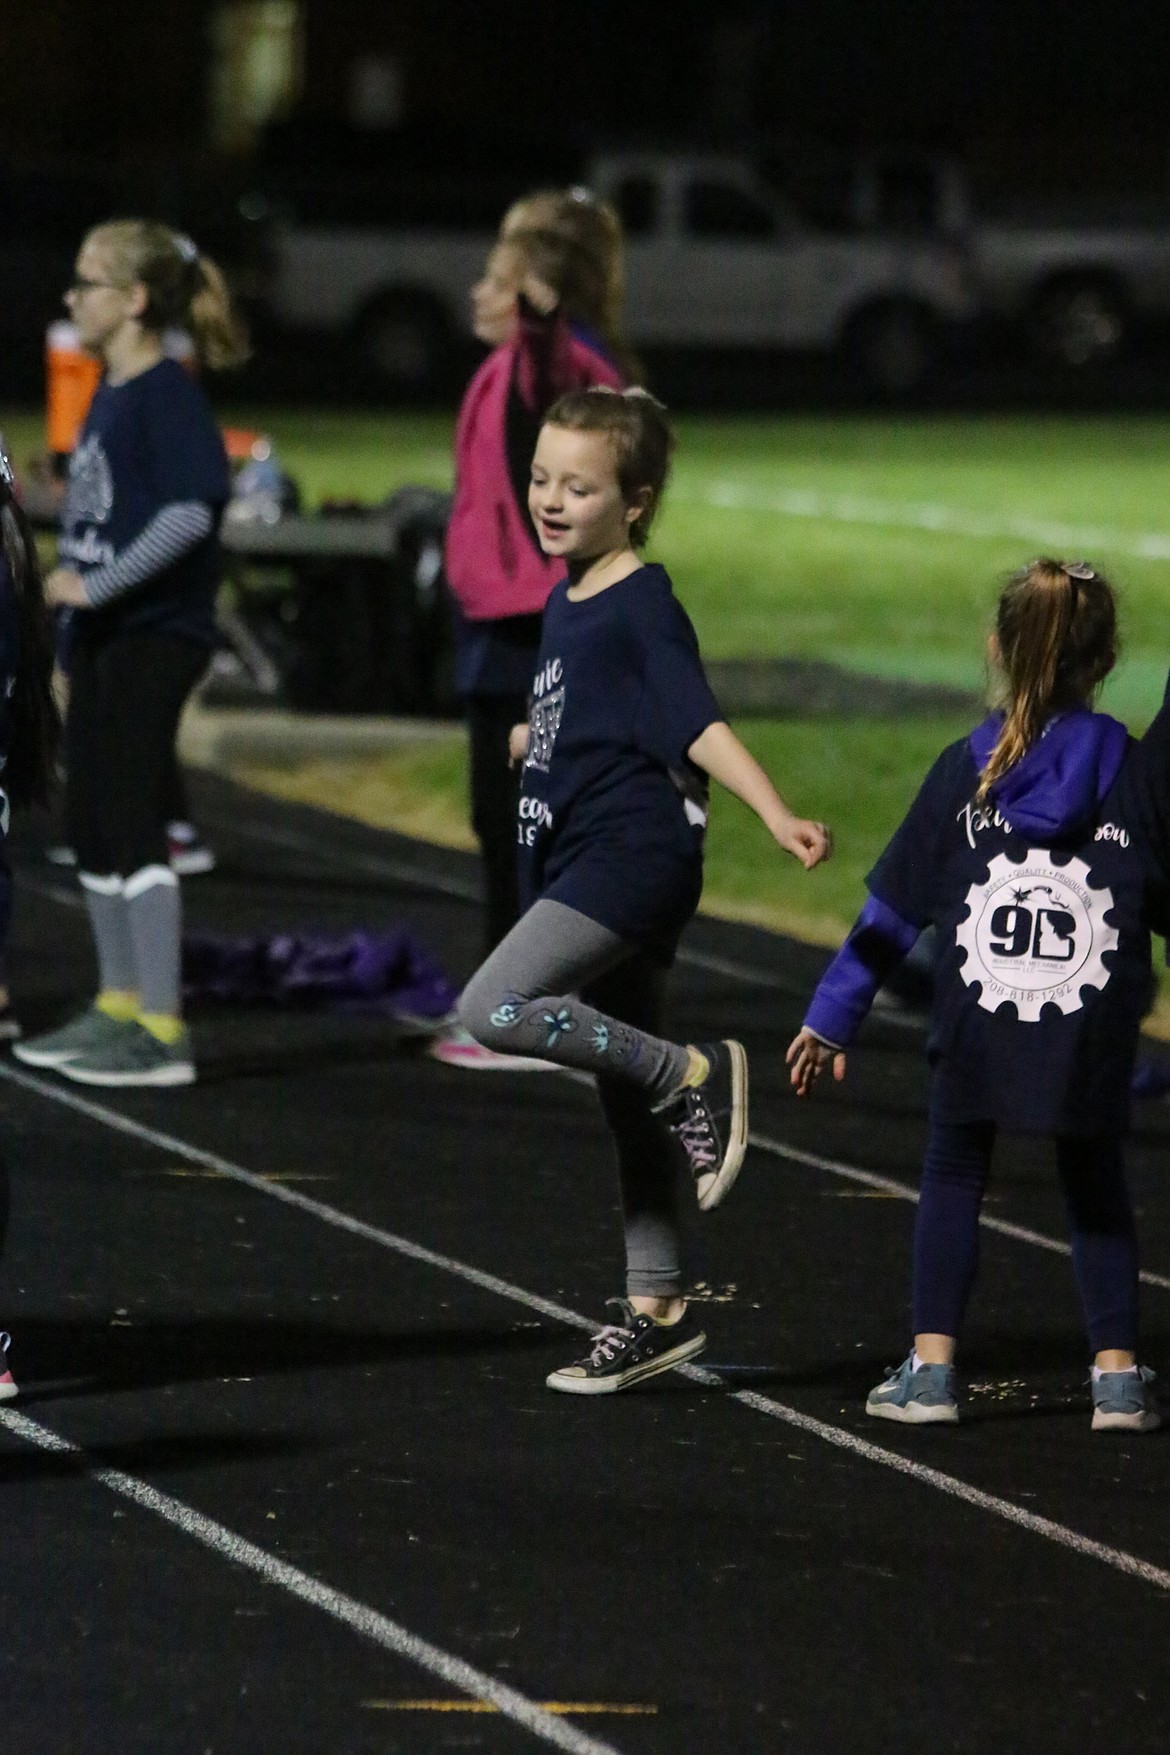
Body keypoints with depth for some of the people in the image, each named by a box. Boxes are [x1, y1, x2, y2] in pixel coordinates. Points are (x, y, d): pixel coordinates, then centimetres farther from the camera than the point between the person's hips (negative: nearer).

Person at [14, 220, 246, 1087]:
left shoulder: (167, 394, -14)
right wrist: (72, 576, 12)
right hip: (102, 637, 10)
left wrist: (99, 586, -22)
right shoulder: (108, 393, 13)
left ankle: (164, 1033, -7)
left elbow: (191, 509, -25)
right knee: (92, 825, 15)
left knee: (132, 824, -9)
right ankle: (118, 1007, 27)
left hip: (153, 634, -9)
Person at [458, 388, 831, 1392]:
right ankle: (658, 1312, 18)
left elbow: (697, 723, -19)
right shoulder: (568, 600, 13)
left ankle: (697, 1076, -12)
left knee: (492, 1009, -23)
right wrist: (533, 741, 48)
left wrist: (778, 816, -31)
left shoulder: (643, 605, -12)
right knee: (629, 1097, 12)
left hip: (633, 852, -9)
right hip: (584, 860, 9)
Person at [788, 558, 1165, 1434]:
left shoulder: (965, 772, -2)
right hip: (1094, 1034, 0)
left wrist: (832, 1017, 7)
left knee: (954, 1178, 16)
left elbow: (891, 911, 1)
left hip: (977, 1029, 0)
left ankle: (931, 1368, 10)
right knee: (1096, 1190, 17)